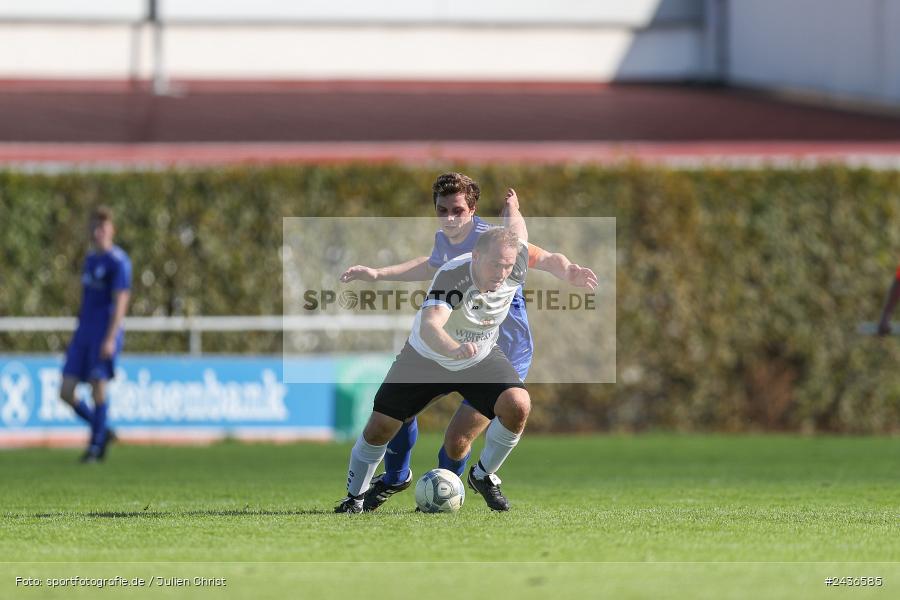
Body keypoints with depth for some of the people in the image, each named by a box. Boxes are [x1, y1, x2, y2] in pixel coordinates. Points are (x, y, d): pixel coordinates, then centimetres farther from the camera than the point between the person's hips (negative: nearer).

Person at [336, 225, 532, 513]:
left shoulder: (514, 273, -24)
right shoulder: (451, 276, -38)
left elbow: (516, 227, 0)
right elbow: (429, 327, -54)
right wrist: (453, 349, -74)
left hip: (482, 357, 3)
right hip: (426, 357, -3)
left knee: (517, 406, -23)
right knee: (379, 428, -4)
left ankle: (483, 476, 2)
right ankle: (354, 495, 23)